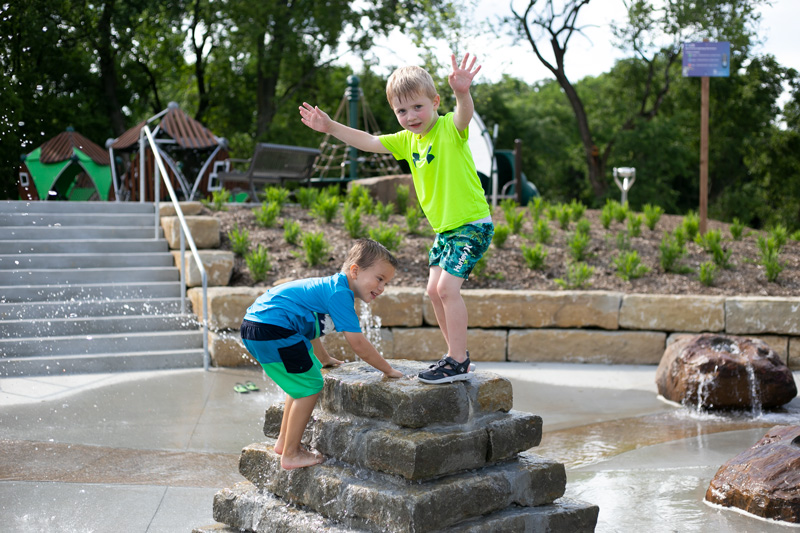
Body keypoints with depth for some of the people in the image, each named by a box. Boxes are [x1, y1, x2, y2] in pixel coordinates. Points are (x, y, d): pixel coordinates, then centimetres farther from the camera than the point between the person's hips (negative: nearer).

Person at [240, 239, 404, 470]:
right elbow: (358, 343, -15)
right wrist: (388, 370, -3)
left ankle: (284, 441, 34)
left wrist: (325, 359, 47)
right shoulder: (339, 293, -13)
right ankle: (291, 454, 5)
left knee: (302, 382, 23)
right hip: (272, 329, -11)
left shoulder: (330, 287, 19)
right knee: (310, 386, -3)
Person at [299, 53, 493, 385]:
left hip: (473, 223, -9)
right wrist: (331, 127, 4)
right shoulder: (408, 140, 7)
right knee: (435, 290, 9)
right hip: (445, 229, 9)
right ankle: (457, 354, 22)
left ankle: (457, 363, -8)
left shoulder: (450, 129, -16)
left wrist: (462, 92, -61)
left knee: (447, 286, -16)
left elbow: (464, 116, -38)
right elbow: (368, 142, 13)